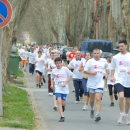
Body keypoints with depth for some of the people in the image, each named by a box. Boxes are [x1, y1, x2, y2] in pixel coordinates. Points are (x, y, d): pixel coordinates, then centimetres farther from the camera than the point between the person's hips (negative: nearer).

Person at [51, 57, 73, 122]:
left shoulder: (65, 69, -4)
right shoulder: (54, 71, 3)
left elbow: (70, 76, 3)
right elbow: (52, 79, 17)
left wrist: (65, 83, -9)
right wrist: (52, 84, -2)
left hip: (64, 88, 0)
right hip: (57, 88, 0)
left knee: (63, 103, 4)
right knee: (59, 101, -17)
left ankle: (63, 106, 44)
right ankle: (62, 116, -16)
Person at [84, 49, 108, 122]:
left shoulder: (104, 61, 4)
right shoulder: (90, 61, -3)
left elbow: (106, 67, 25)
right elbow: (85, 70, -3)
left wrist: (107, 74, 17)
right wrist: (91, 73, -18)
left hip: (100, 83, -1)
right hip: (91, 83, 1)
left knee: (98, 99, -14)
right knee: (92, 99, 13)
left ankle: (97, 114, -20)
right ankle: (92, 109, 43)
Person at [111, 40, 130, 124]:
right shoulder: (115, 57, 4)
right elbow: (113, 68, 14)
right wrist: (112, 76, -1)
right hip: (119, 80, -1)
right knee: (121, 96, -23)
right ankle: (122, 115, -9)